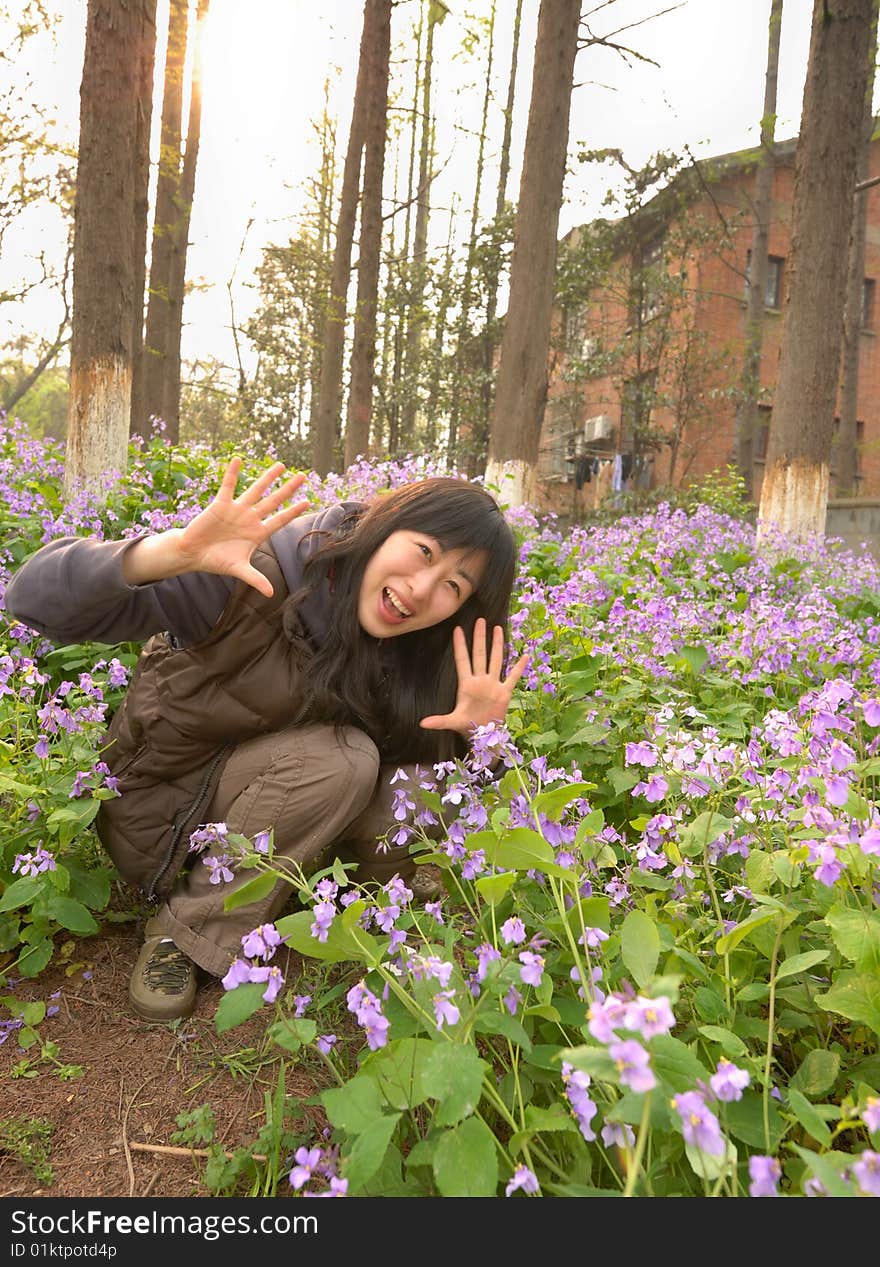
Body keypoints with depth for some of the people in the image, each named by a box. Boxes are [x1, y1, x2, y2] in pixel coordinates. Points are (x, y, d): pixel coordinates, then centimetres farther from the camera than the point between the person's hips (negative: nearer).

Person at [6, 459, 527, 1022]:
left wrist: (477, 734, -30)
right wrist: (171, 553, -50)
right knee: (340, 759, -29)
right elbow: (38, 600, -32)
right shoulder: (258, 573, -27)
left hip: (271, 829, 4)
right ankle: (184, 931, -11)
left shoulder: (411, 655, -11)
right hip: (159, 813, -4)